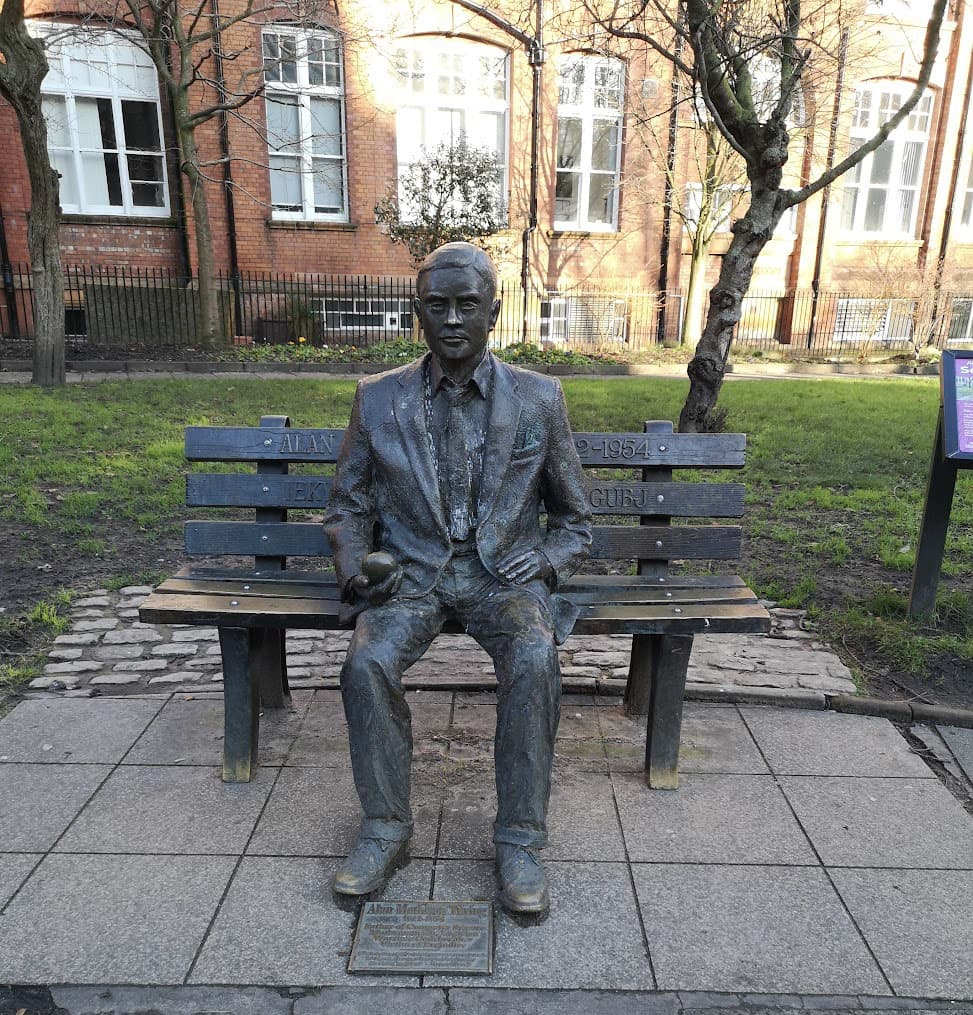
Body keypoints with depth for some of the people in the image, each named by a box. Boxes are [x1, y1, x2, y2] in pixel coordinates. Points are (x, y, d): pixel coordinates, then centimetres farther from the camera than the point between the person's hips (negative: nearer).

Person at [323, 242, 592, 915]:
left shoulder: (540, 398, 3)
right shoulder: (378, 399, 5)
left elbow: (574, 518, 10)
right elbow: (348, 506, 12)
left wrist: (547, 562, -10)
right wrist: (354, 567, -8)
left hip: (504, 572, -1)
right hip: (410, 571, 1)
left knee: (535, 663, -31)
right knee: (367, 664, -27)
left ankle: (520, 842, -11)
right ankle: (386, 829, -5)